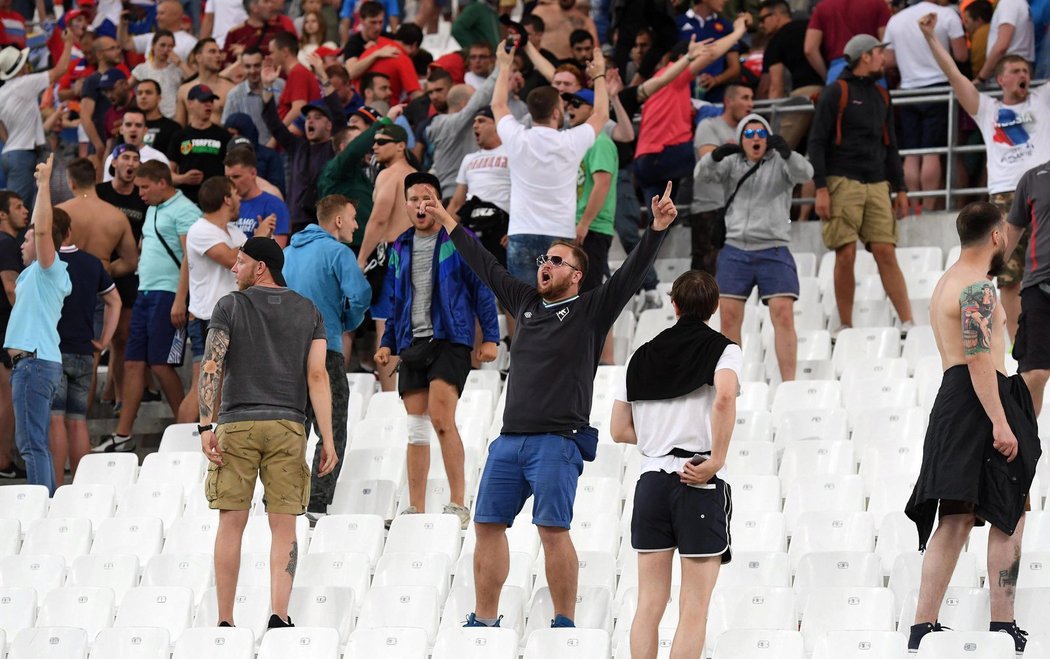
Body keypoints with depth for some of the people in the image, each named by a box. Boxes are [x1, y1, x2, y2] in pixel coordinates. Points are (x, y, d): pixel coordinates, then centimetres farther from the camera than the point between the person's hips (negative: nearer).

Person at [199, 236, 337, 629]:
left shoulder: (230, 306, 3)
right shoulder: (308, 312, 10)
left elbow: (211, 368, -6)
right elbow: (317, 377, 2)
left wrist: (206, 426, -8)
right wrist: (327, 440, 1)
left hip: (237, 423, -1)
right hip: (287, 424, 1)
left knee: (231, 523, 2)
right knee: (283, 525, 1)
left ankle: (225, 620, 1)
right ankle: (278, 615, -12)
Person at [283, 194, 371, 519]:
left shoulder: (288, 252, 15)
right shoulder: (337, 253, -7)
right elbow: (359, 295, -19)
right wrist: (349, 322, 0)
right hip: (324, 351, -7)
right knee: (332, 434, -2)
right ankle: (317, 506, -10)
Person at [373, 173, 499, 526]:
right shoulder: (400, 248, 16)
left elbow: (482, 290, -2)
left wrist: (490, 337, -8)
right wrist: (387, 342, 14)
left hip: (450, 340, -6)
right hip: (412, 344, 6)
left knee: (441, 418, -18)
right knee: (416, 427, 6)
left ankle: (458, 504, -13)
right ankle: (415, 509, 9)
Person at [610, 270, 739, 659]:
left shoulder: (643, 356, 13)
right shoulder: (722, 349, -1)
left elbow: (619, 430, 12)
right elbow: (725, 398, -23)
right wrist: (717, 459, -16)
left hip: (651, 479, 4)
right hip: (701, 485, -4)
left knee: (649, 604, 7)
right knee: (694, 609, -3)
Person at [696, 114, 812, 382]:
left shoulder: (780, 163, 5)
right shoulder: (732, 164, 10)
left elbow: (804, 172, -14)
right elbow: (703, 173, -5)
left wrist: (786, 152, -33)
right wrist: (716, 155, -28)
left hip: (773, 251, -2)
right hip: (735, 251, 2)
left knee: (784, 315, -13)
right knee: (729, 317, 0)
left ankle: (788, 383, -13)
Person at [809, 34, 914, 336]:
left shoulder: (881, 96, 19)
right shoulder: (835, 93, 1)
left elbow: (890, 146, 24)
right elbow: (817, 142, -3)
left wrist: (900, 188, 17)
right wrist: (820, 188, -11)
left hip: (877, 186, 5)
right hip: (843, 183, -5)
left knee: (886, 253, -4)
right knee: (846, 255, -6)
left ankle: (907, 323, -7)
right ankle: (845, 327, 1)